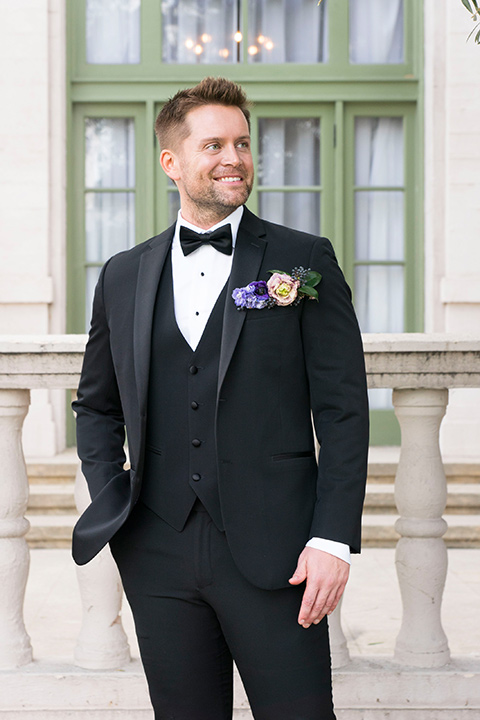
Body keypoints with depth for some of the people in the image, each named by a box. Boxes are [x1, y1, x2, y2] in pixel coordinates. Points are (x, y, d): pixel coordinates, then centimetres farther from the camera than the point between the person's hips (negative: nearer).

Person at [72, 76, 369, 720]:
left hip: (274, 556, -2)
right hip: (159, 558, 3)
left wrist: (334, 538, -9)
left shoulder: (305, 261, 3)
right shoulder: (123, 277, 11)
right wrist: (112, 505, 5)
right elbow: (96, 405, 21)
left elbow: (343, 410, -1)